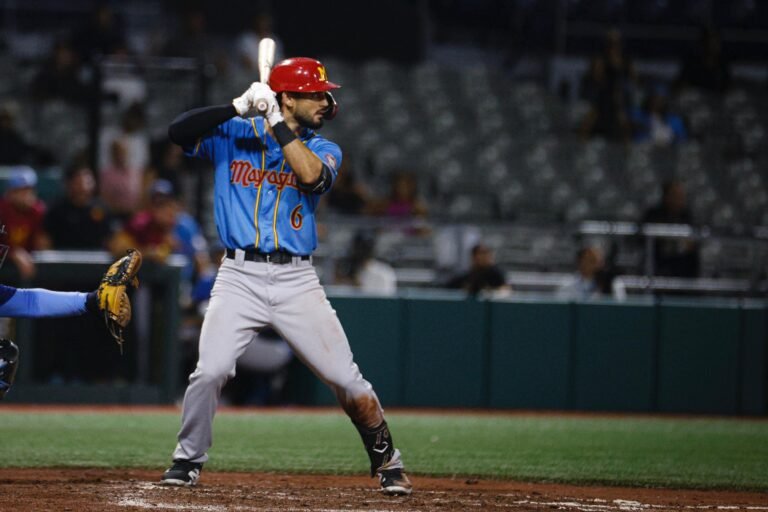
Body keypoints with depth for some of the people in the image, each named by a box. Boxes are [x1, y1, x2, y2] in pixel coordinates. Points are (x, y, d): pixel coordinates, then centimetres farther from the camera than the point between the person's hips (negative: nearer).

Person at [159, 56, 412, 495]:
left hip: (297, 279, 1)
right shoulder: (233, 135, 6)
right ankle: (188, 460, 5)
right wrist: (238, 107, -16)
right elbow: (179, 131, -9)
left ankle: (387, 460, 15)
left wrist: (277, 124, -10)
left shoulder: (324, 150, 8)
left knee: (346, 377, -3)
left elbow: (310, 175, -15)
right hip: (239, 276, -1)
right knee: (210, 371, -16)